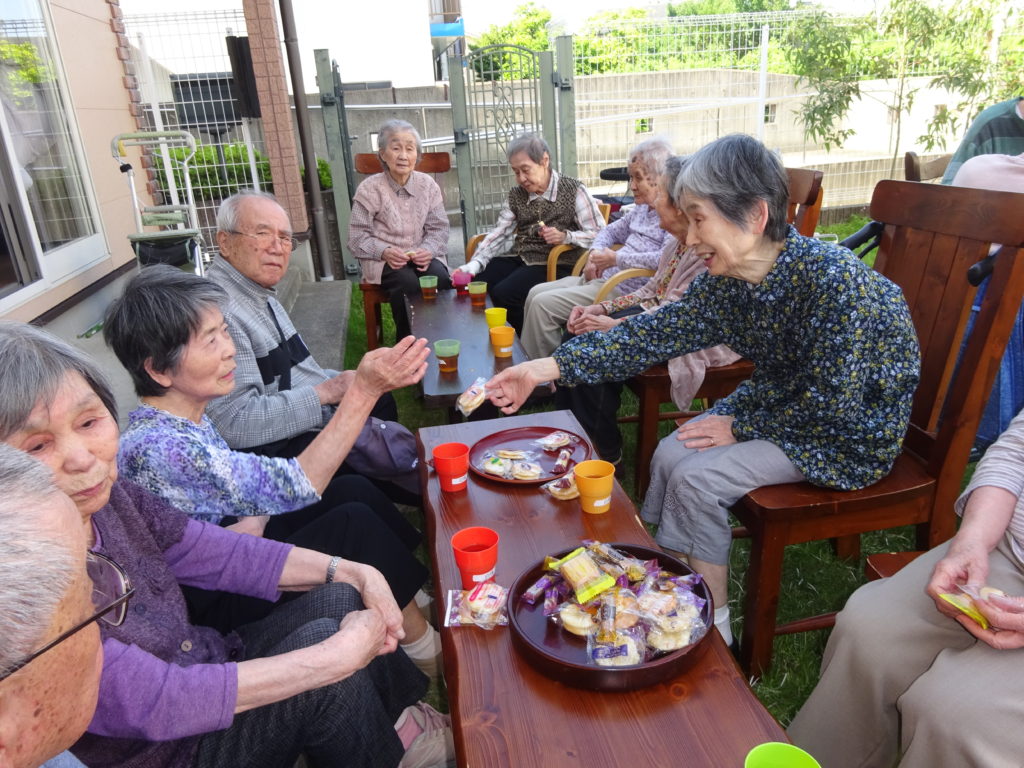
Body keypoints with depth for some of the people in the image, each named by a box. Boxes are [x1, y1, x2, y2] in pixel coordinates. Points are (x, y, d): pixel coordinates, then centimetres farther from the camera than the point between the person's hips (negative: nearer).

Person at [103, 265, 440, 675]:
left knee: (353, 489, -2)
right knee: (355, 523, -18)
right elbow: (295, 486, -35)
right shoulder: (159, 447, -33)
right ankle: (430, 651, 1)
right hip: (217, 603, -9)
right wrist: (363, 392, -38)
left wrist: (253, 520, -10)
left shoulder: (188, 415, -3)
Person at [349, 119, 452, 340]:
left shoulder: (428, 185, 4)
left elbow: (438, 228, 5)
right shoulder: (369, 189, -5)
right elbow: (358, 238, -5)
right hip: (384, 261, -2)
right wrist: (385, 252, -23)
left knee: (441, 278, -28)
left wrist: (428, 250, -17)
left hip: (422, 256, 3)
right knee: (407, 283, -32)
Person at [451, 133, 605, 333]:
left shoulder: (573, 190, -3)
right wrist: (474, 264, -12)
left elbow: (600, 234, -5)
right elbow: (499, 233, 4)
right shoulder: (516, 195, 12)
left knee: (503, 293, -27)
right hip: (518, 257, 6)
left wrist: (566, 236, -23)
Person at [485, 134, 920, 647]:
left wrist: (742, 427, -14)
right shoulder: (727, 279, -10)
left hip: (852, 431, -7)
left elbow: (832, 403, -27)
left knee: (697, 478, -17)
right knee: (670, 456, -5)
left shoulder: (833, 280, -31)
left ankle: (712, 623, 5)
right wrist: (549, 368, -16)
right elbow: (657, 333, -11)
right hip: (783, 400, 7)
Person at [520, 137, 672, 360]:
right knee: (537, 293, 5)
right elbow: (611, 231, 29)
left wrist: (616, 258, -19)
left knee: (543, 304, -16)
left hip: (623, 291, -10)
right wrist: (596, 253, 6)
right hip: (601, 278, 10)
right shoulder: (641, 208, 16)